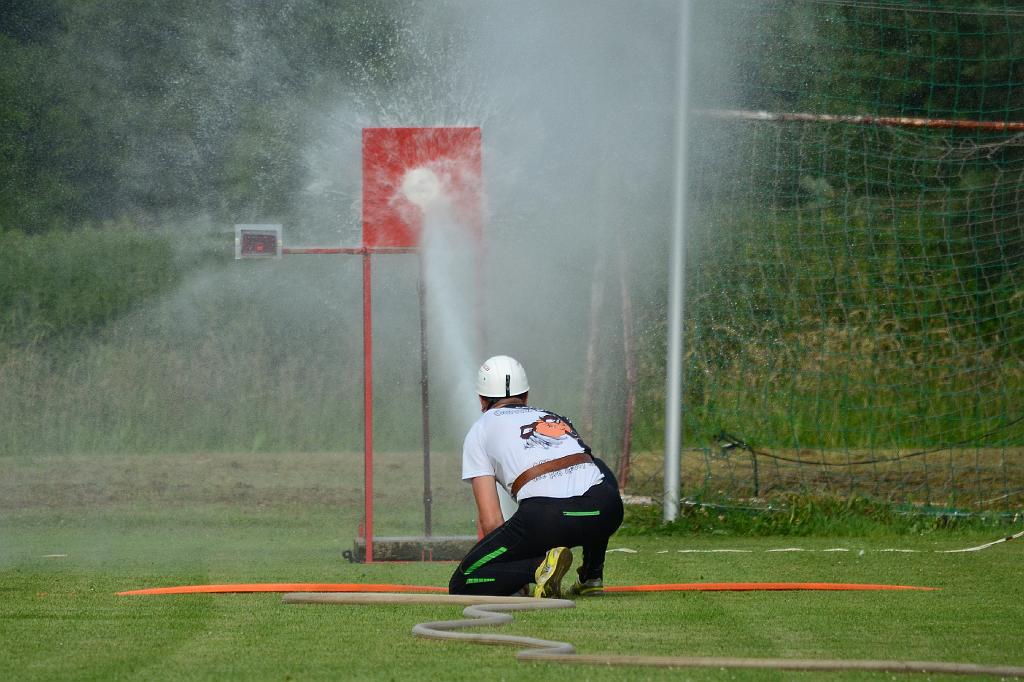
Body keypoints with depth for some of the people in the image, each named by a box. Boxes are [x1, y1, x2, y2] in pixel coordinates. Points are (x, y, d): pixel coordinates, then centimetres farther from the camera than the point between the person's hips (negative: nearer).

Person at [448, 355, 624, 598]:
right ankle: (591, 576, 29)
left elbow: (490, 520, 12)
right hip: (608, 514, 4)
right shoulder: (557, 418, 35)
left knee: (461, 586, 9)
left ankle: (540, 566, -15)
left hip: (545, 515, -4)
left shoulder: (480, 431, 21)